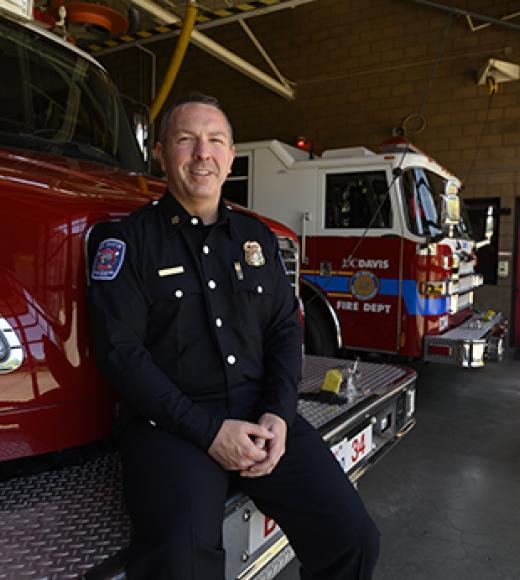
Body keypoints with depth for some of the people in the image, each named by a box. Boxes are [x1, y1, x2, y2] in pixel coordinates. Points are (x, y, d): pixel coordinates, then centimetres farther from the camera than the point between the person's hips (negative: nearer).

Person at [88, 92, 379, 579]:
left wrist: (278, 415, -6)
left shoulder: (258, 238, 14)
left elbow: (285, 328, 11)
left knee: (353, 538, -8)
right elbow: (120, 351, -9)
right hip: (170, 421, -3)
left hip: (259, 410, 4)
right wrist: (208, 430, -16)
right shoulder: (130, 240, -1)